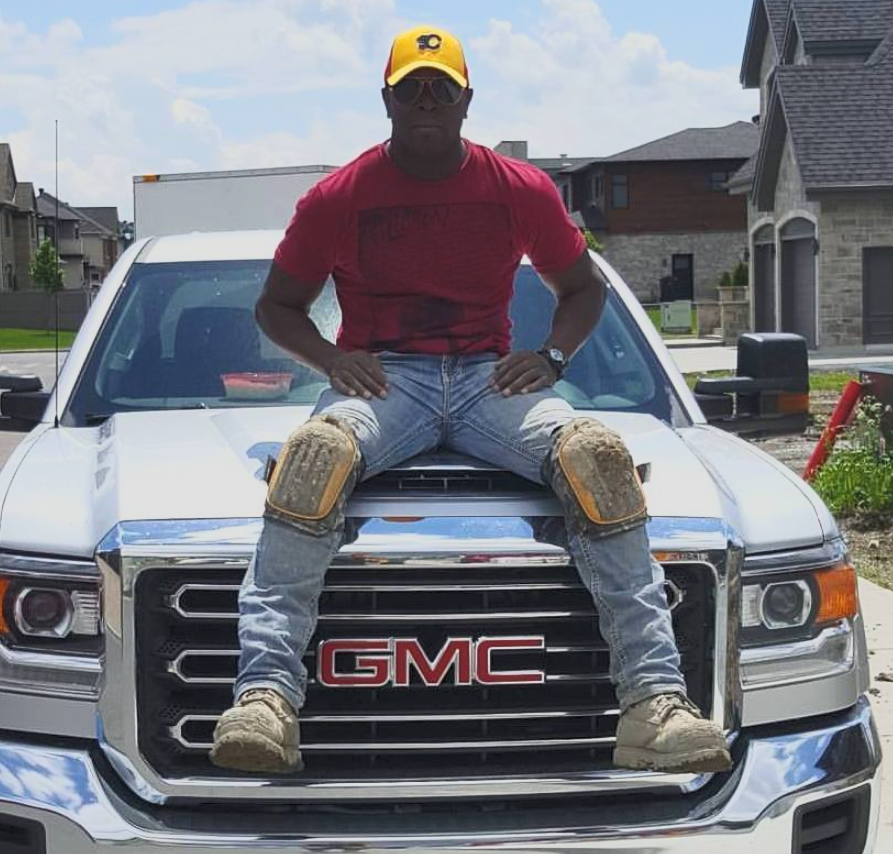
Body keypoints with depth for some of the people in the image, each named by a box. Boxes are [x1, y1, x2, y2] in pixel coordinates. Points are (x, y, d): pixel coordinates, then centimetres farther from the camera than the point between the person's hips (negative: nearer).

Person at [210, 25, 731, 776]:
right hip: (383, 378, -1)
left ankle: (656, 701, -34)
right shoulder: (339, 198, 6)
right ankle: (266, 696, -44)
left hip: (489, 376, 1)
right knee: (315, 453, -37)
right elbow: (277, 305, 14)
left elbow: (583, 288, 21)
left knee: (599, 456, -30)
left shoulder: (520, 190, 9)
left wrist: (551, 357, 0)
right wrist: (331, 358, -7)